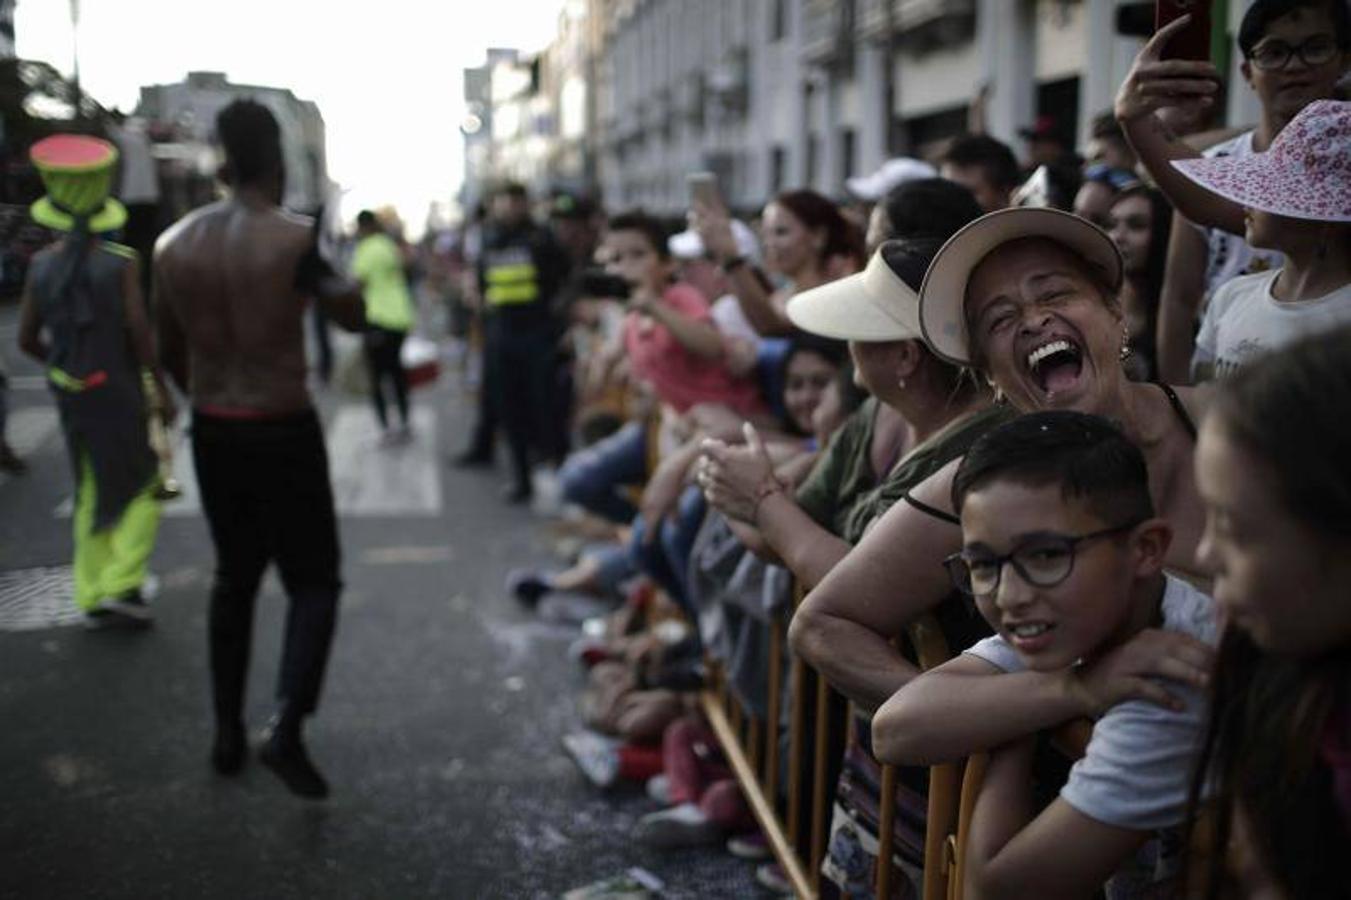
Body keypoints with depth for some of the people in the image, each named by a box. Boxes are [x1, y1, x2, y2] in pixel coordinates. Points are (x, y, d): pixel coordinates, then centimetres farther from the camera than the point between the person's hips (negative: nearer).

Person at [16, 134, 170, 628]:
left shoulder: (42, 266, -1)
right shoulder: (121, 262, -15)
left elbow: (27, 340, 4)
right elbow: (140, 333, -17)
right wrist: (161, 388, -5)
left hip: (70, 395, 5)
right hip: (121, 391, -5)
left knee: (92, 493, 17)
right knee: (144, 486, 10)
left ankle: (92, 596, 19)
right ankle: (121, 586, -1)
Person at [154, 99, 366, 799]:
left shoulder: (174, 243, 1)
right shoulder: (293, 239, -15)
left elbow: (168, 351, 10)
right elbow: (353, 319, -2)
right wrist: (350, 284, 18)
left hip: (212, 432, 5)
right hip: (283, 431, -5)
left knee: (234, 575, 18)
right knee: (314, 580, 5)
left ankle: (227, 733, 23)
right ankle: (286, 728, -11)